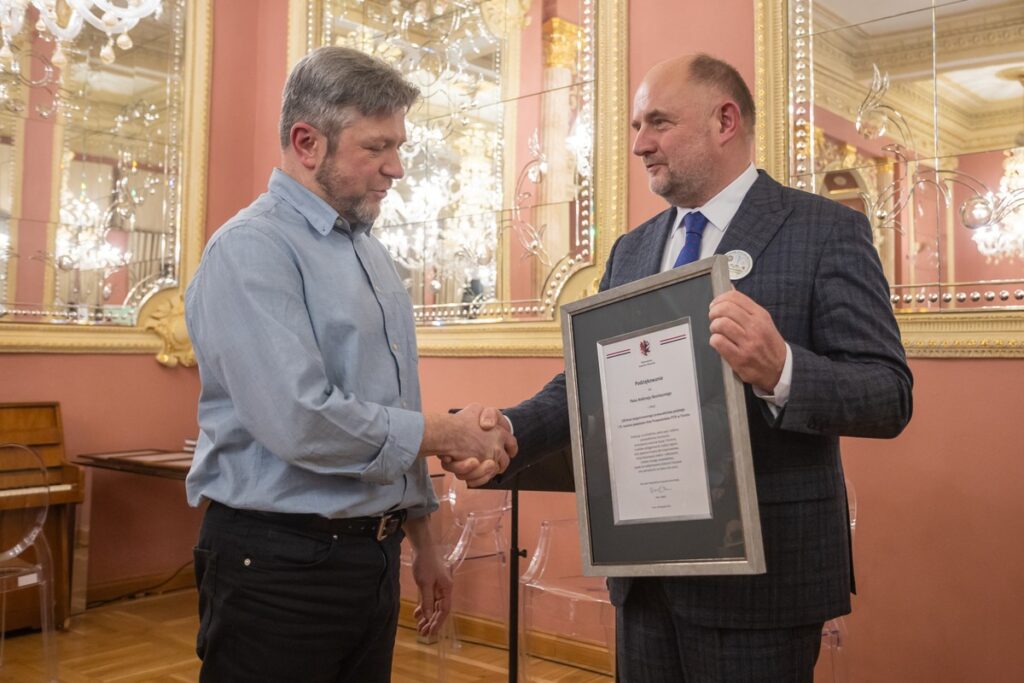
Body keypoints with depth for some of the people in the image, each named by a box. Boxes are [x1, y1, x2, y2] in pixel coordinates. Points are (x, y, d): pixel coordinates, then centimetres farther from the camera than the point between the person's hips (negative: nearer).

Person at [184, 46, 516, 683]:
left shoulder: (371, 250, 12)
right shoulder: (252, 249, -15)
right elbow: (302, 423, -26)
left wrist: (422, 540, 18)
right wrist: (449, 434, -14)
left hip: (373, 554, 7)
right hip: (280, 564, -7)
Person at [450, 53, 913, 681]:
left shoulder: (828, 232, -7)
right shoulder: (630, 251, 10)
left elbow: (890, 397, -14)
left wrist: (781, 371, -32)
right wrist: (513, 431, -10)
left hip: (759, 570, -5)